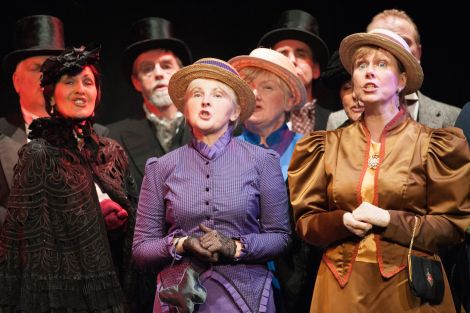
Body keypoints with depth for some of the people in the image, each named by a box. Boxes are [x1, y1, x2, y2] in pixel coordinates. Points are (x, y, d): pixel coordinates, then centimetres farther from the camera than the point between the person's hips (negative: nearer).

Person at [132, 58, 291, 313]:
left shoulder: (262, 162, 0)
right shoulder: (162, 168, 2)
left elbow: (280, 237, 1)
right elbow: (141, 248, 2)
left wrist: (235, 247, -15)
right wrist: (183, 245, -15)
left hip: (244, 292, 0)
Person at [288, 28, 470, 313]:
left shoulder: (433, 145, -2)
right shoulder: (330, 145, 6)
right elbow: (305, 221, 7)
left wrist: (387, 220, -15)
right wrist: (342, 221, -13)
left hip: (408, 284, -2)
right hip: (342, 285, 2)